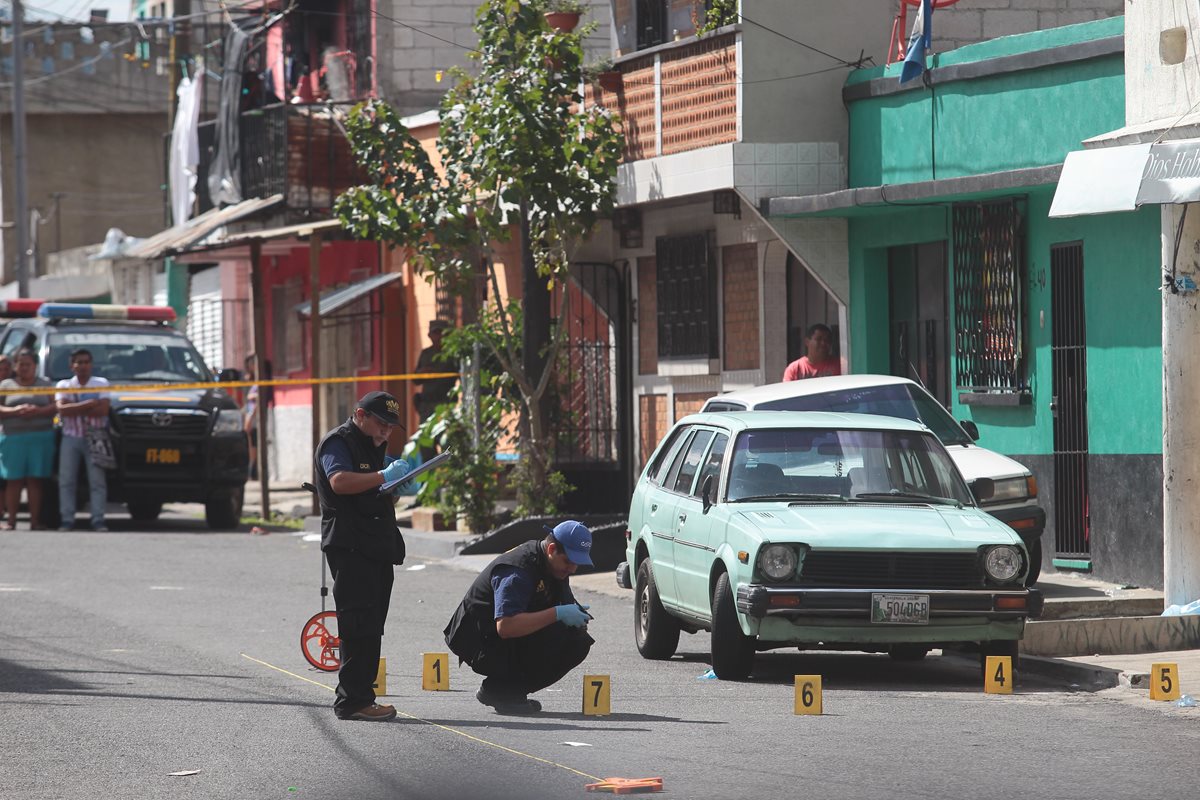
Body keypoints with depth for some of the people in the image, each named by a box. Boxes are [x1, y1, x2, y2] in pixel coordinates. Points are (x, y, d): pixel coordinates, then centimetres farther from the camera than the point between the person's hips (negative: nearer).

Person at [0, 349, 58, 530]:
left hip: (41, 438, 0)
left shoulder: (45, 385, 14)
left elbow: (55, 407, 5)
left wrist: (38, 411, -13)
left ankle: (35, 520, -3)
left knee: (35, 480, -3)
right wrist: (15, 411, -14)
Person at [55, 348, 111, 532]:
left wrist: (74, 409, -8)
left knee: (97, 480, -6)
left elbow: (103, 410, -8)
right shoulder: (63, 385, 10)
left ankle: (98, 520, -7)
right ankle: (67, 520, 0)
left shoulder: (101, 384, 7)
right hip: (70, 438, 1)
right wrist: (88, 404, -13)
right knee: (66, 480, -3)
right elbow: (61, 409, -8)